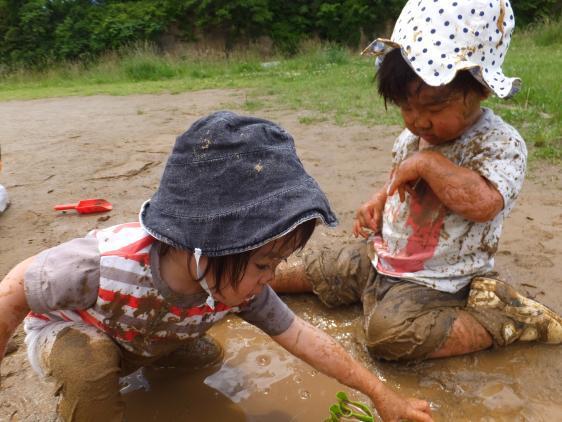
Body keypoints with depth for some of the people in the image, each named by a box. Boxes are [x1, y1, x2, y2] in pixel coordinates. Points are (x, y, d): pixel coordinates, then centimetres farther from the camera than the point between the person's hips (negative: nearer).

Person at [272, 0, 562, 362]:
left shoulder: (500, 143, -20)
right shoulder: (416, 133, 1)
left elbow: (483, 203, -39)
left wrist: (428, 161, -31)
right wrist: (379, 201, 3)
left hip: (434, 281, -7)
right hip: (383, 256, 7)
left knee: (389, 333, -29)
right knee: (318, 267, 7)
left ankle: (505, 321, -14)